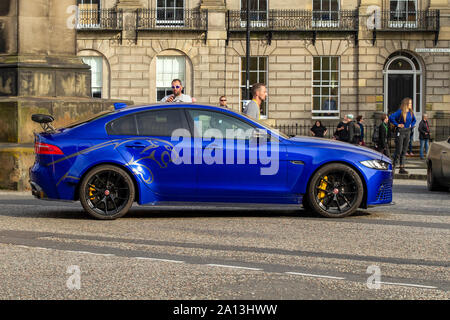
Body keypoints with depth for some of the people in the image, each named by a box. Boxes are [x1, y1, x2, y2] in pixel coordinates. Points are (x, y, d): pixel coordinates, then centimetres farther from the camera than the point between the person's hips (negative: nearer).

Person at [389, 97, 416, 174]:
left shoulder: (410, 112, 8)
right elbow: (391, 117, -19)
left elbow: (414, 120, 26)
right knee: (398, 150, -7)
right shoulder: (400, 112, -12)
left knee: (404, 151, 7)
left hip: (407, 132, 6)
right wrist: (397, 124, -16)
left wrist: (411, 125, 9)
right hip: (400, 132, -6)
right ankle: (393, 166, 4)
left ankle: (402, 168, 11)